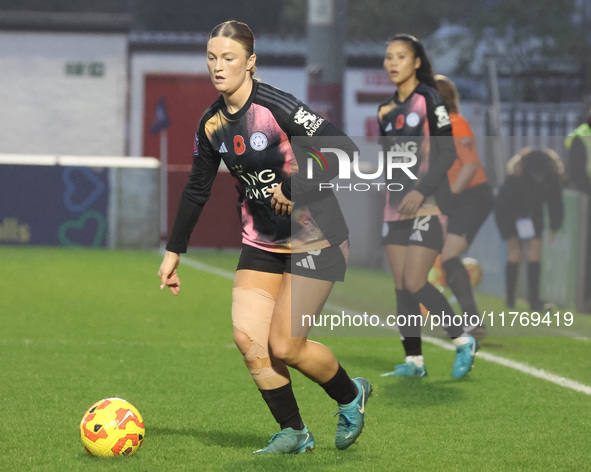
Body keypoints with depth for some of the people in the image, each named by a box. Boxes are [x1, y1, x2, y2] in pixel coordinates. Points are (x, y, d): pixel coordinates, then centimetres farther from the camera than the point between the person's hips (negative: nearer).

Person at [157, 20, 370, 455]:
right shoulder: (212, 124, 2)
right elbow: (197, 189, 13)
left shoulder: (275, 106, -20)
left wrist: (299, 191, -26)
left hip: (315, 239, -6)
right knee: (247, 337, -7)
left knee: (284, 346, -9)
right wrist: (174, 252, 14)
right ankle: (293, 433, 8)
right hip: (262, 243, 6)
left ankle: (351, 396, 20)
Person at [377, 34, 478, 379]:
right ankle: (414, 362, 10)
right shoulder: (387, 110, 13)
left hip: (428, 205, -7)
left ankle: (463, 341, 3)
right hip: (397, 207, 7)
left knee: (415, 282, -13)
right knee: (402, 287, 4)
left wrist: (421, 192, -20)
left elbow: (447, 153, -12)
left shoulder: (429, 99, -8)